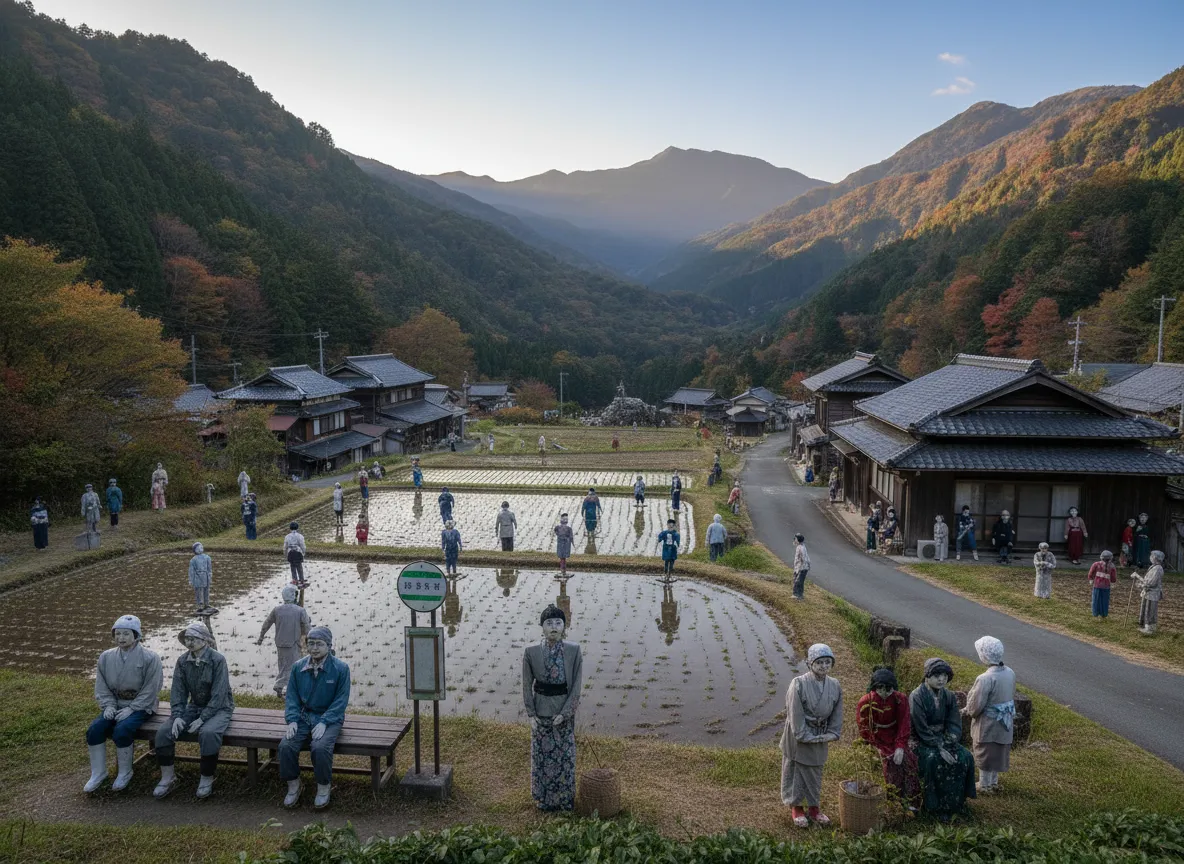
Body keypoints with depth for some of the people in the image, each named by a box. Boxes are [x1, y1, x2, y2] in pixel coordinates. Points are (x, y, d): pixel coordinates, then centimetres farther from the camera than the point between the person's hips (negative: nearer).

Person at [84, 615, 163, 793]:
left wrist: (131, 709, -19)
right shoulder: (106, 657, 2)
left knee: (121, 730, -29)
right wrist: (108, 706, -8)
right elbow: (102, 687, 8)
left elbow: (150, 690, -12)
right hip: (115, 705, 5)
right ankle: (98, 773, 0)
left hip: (141, 706, -5)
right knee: (95, 729, -20)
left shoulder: (150, 658, -12)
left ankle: (125, 773, -6)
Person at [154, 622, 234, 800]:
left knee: (208, 733, -34)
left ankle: (207, 779, -14)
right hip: (194, 706, 6)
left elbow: (218, 694, -19)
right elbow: (178, 691, -1)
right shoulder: (182, 661, 0)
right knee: (164, 731, -14)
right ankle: (167, 778, 2)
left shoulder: (218, 660, -17)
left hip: (218, 708, -6)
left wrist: (202, 719, -24)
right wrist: (177, 716, -15)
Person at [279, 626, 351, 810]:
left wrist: (324, 722, -19)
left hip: (329, 719, -4)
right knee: (286, 746, -22)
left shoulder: (340, 669, -7)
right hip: (303, 717, 4)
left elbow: (341, 700, -9)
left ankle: (324, 787, -6)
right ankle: (294, 786, 1)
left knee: (320, 748, -31)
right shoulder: (298, 667, 4)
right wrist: (292, 720, -10)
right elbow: (291, 696, 6)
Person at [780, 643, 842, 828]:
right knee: (795, 771, 9)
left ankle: (813, 807, 35)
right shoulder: (799, 684, -23)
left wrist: (831, 734, -4)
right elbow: (796, 715, -19)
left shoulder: (835, 686, -7)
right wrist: (805, 735, -17)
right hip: (798, 737, -4)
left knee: (815, 774, 18)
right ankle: (796, 807, 28)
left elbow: (837, 714, 3)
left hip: (820, 739, 5)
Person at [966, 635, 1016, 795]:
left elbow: (974, 708, -24)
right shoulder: (1010, 673, -7)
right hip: (1004, 723, 7)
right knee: (998, 752, 23)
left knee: (985, 754, 12)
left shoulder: (985, 679, -31)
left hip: (987, 725, -7)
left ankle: (984, 785, 27)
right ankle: (994, 782, 39)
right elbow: (1011, 697, 8)